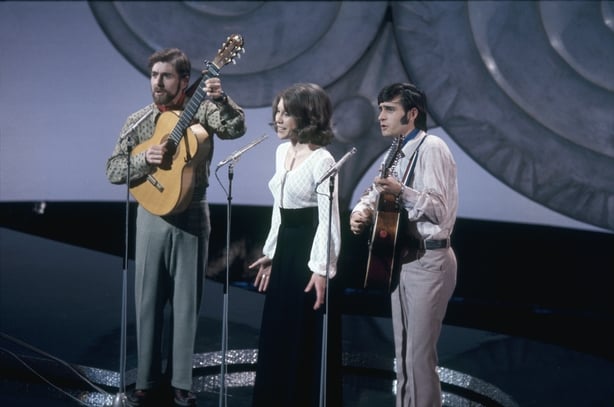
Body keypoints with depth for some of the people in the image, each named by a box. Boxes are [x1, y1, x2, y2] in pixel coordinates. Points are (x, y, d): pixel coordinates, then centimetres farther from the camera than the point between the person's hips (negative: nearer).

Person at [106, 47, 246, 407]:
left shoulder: (202, 111, -2)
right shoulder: (139, 121, 2)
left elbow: (236, 128, -20)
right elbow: (113, 171, 0)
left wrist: (221, 99, -37)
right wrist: (145, 158, -18)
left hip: (192, 216, -1)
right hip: (153, 217, 1)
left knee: (186, 302, 5)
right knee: (149, 300, 5)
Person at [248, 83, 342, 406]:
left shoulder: (321, 160, -15)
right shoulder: (282, 152, 11)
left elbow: (328, 219, -18)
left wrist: (322, 269, -22)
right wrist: (270, 252, 19)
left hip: (309, 251, -9)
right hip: (285, 249, 9)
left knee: (307, 338, 0)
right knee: (277, 334, 14)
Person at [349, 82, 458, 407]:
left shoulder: (431, 148, -13)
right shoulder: (398, 152, 16)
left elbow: (440, 209, -21)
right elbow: (376, 191, 15)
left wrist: (402, 192, -36)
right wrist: (361, 210, -7)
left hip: (427, 262, -9)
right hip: (402, 258, 9)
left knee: (419, 353, -7)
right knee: (403, 351, 15)